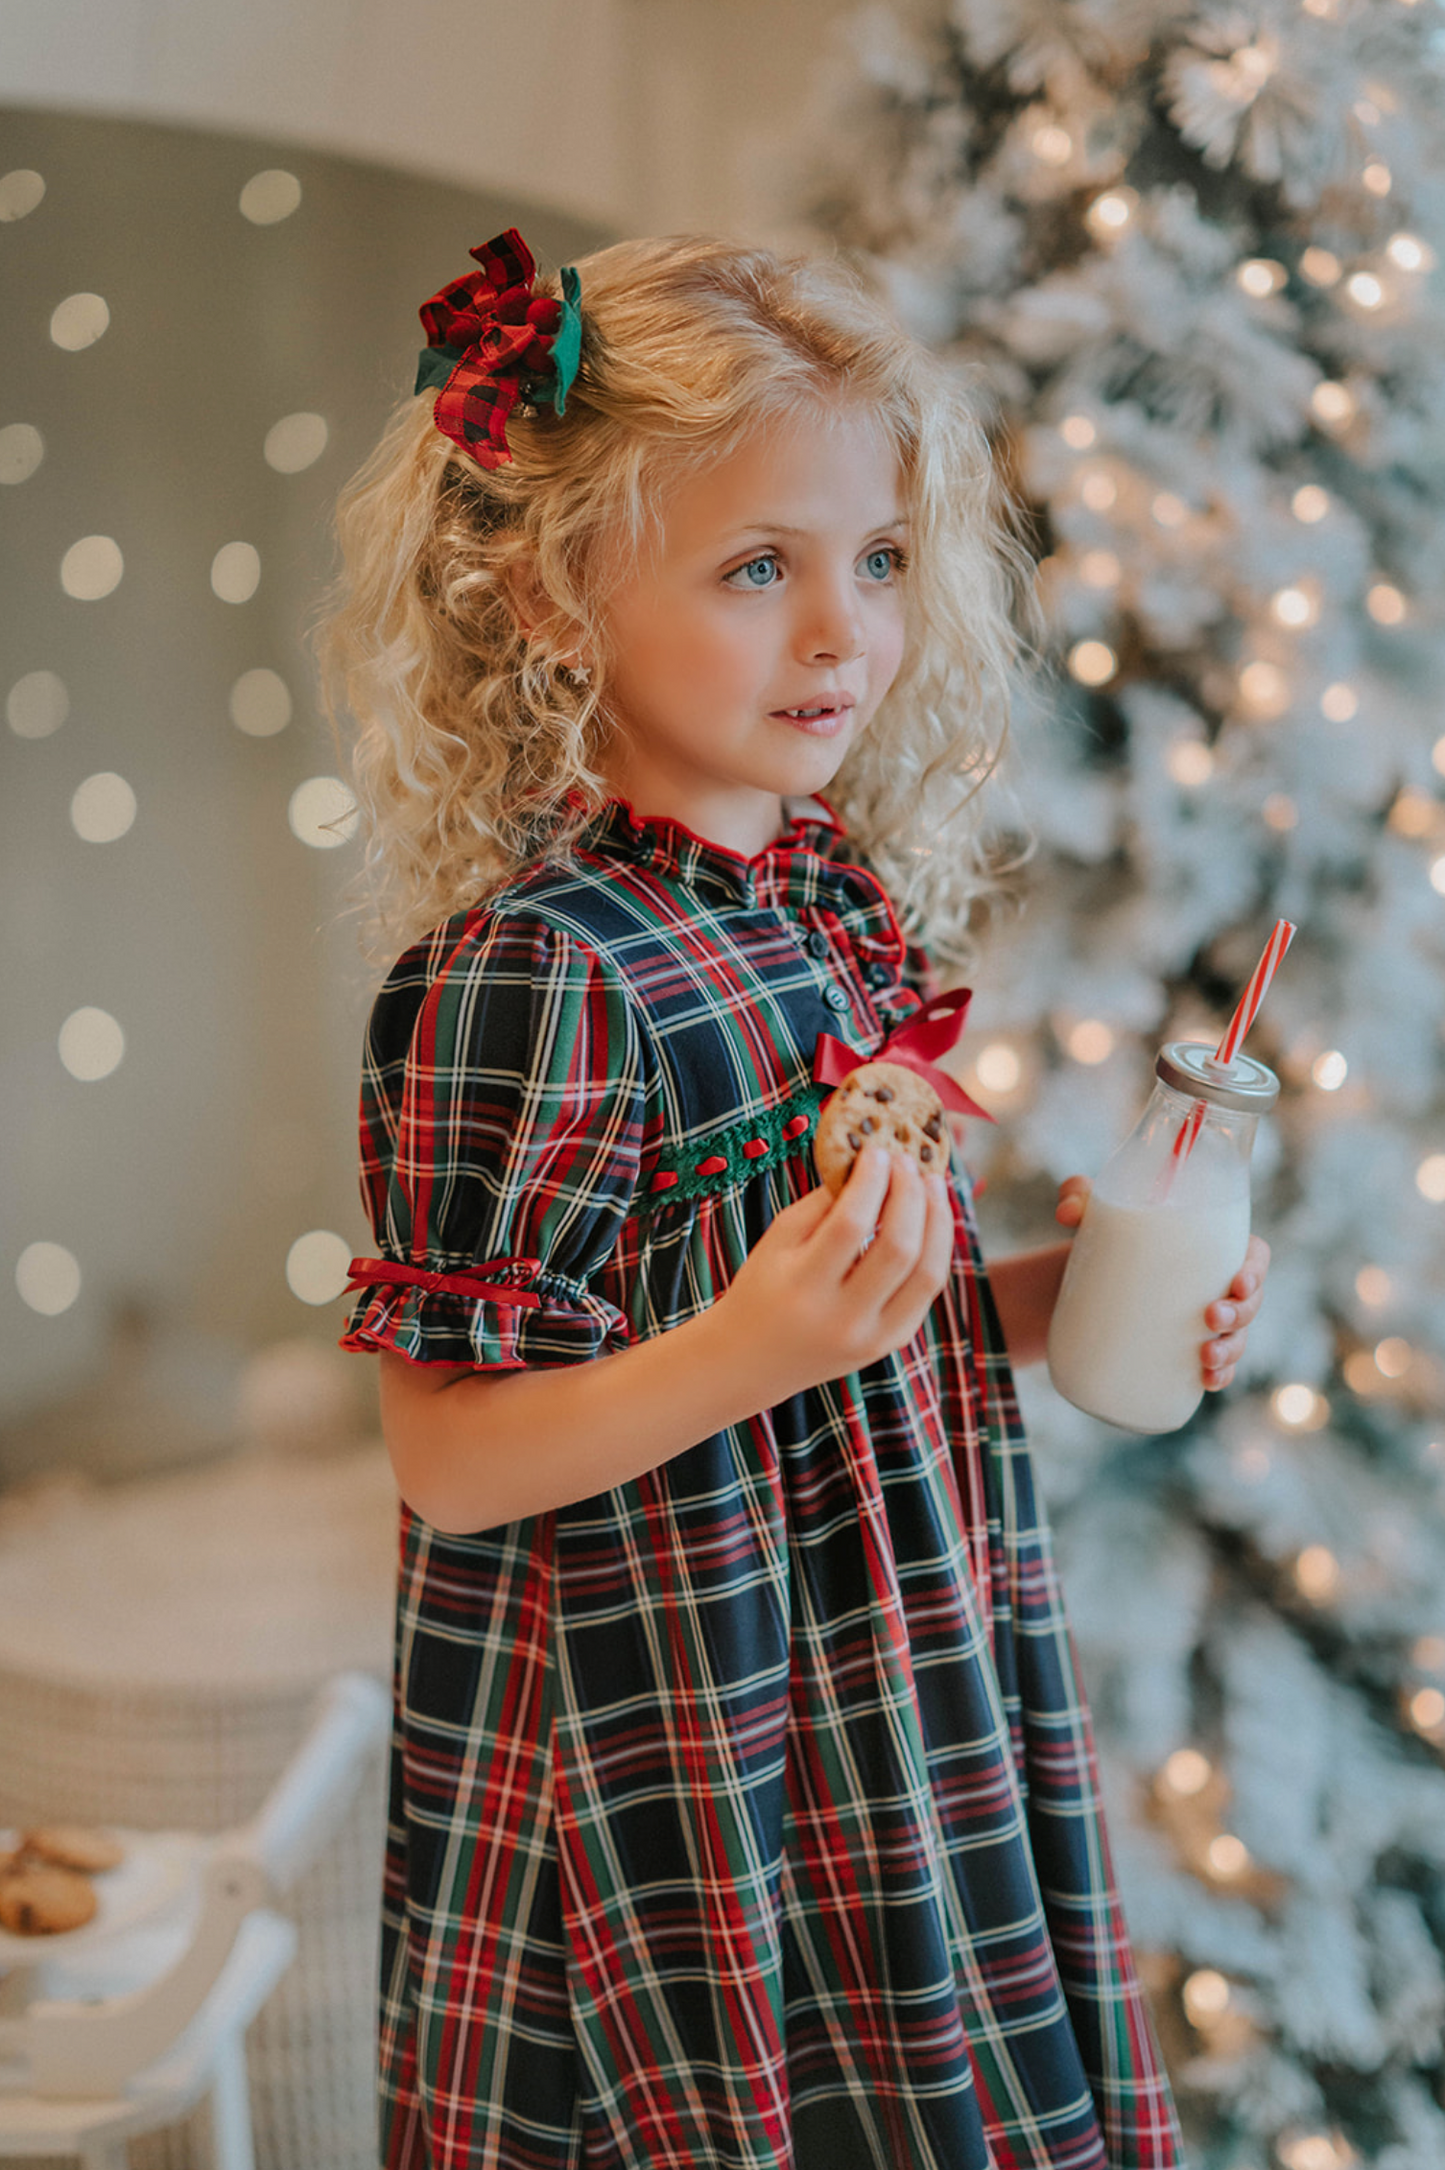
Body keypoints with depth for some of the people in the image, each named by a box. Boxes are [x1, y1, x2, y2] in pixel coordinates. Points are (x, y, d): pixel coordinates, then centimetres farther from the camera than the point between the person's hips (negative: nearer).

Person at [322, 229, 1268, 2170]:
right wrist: (752, 1350, -33)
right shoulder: (531, 973, -21)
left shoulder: (853, 906, 4)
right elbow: (451, 1461, -20)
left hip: (906, 1713, 8)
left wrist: (1064, 1296, 1)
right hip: (669, 1781, -8)